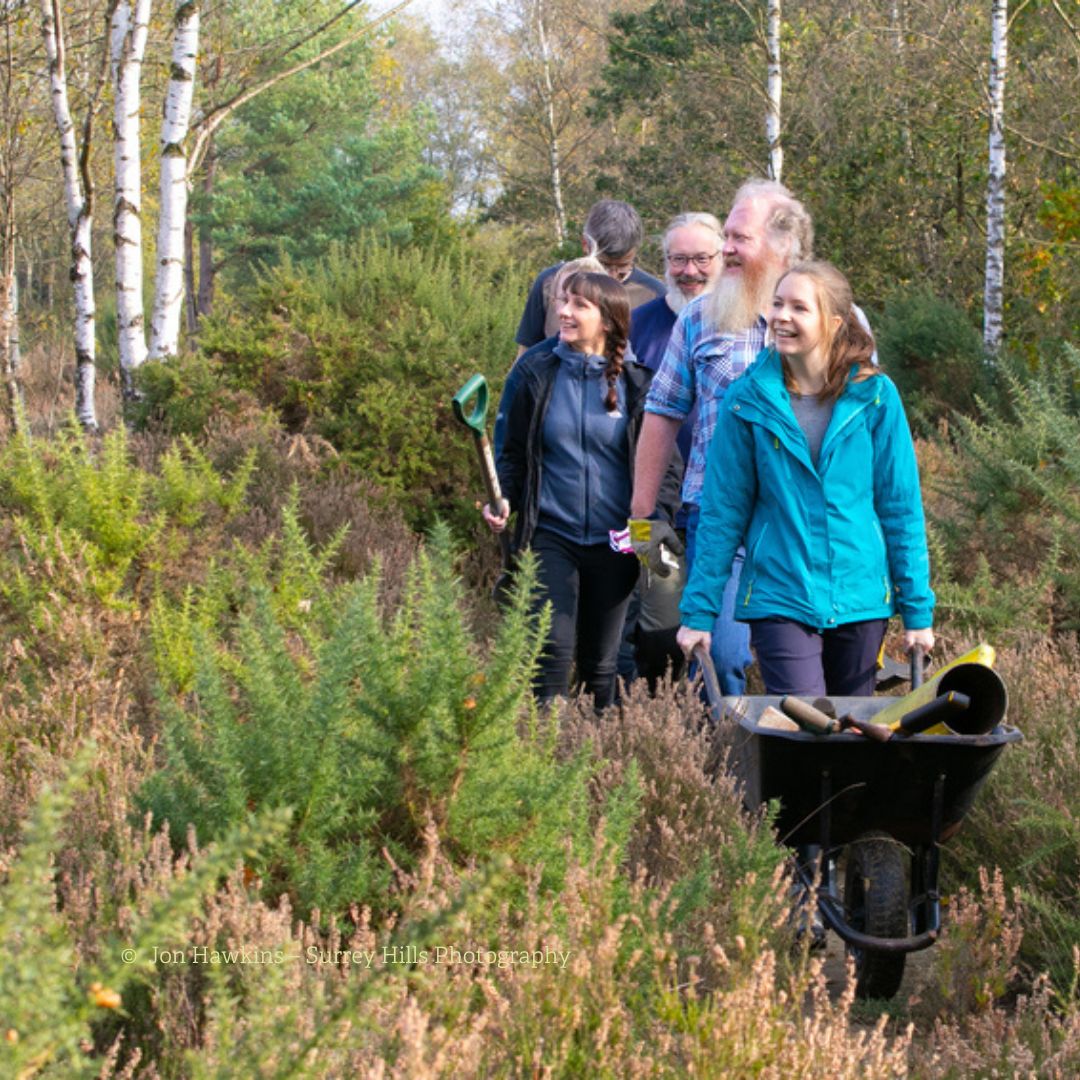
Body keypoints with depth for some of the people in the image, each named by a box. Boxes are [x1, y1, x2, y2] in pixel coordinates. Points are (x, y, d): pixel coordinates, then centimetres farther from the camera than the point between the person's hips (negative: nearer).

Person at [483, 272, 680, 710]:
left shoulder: (636, 384, 0)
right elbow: (513, 452, 8)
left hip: (614, 543, 1)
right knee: (552, 649, -14)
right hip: (551, 536, -1)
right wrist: (502, 499, -10)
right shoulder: (536, 374, 1)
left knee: (600, 662, 11)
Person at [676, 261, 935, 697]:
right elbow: (722, 513, 1)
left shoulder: (875, 397, -1)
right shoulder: (748, 401, -2)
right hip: (779, 599, -1)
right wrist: (699, 611, 0)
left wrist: (917, 609, 1)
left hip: (860, 598, 2)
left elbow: (901, 507, 2)